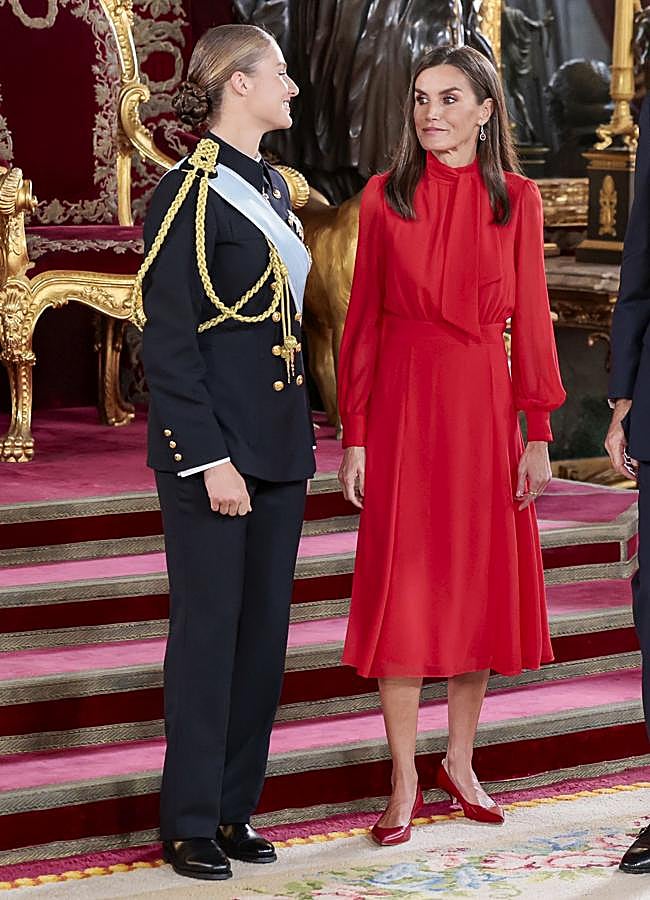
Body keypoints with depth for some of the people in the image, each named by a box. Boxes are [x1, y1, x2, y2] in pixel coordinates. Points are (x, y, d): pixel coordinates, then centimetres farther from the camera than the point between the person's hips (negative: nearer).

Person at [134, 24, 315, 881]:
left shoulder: (272, 187, 13)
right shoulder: (188, 194, -11)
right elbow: (168, 344, -14)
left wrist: (303, 433, 13)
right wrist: (208, 459, -18)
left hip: (278, 442, 8)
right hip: (213, 445, -8)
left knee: (264, 630, 9)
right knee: (209, 629, -2)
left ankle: (236, 807, 18)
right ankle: (190, 824, 7)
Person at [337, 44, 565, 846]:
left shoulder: (516, 200, 3)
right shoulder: (385, 197, 2)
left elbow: (530, 319, 3)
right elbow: (362, 320, 2)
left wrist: (537, 432, -1)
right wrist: (353, 436, -2)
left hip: (483, 403, 1)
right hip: (402, 403, -1)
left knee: (482, 583, 7)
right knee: (400, 589, -1)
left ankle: (460, 763, 22)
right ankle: (405, 781, 6)